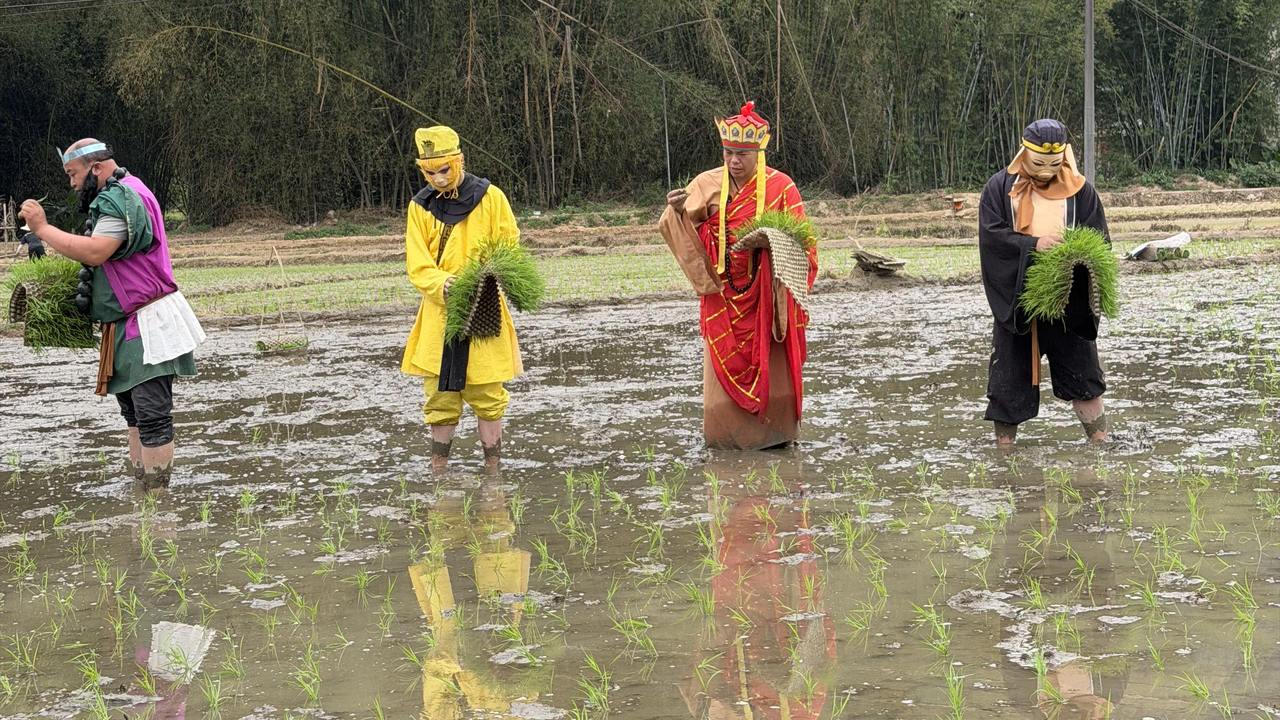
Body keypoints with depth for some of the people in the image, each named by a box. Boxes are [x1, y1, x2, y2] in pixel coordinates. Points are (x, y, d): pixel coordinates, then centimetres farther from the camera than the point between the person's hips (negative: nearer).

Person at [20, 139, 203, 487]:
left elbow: (94, 252, -28)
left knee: (151, 414, -10)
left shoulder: (120, 199, -16)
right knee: (135, 411, 15)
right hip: (129, 328, 11)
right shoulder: (122, 194, 18)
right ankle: (141, 485, 20)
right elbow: (103, 256, 22)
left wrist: (43, 229, -20)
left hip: (146, 327, -11)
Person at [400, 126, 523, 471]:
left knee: (486, 395, 1)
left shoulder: (489, 197, -1)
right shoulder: (421, 206, 5)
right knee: (440, 397, 4)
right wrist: (441, 283, -21)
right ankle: (438, 474, 12)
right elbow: (418, 266, 0)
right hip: (439, 313, 2)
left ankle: (492, 470, 9)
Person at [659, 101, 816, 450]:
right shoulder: (707, 185, -1)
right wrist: (677, 210, -26)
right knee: (725, 367, 1)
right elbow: (681, 229, -4)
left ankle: (774, 432, 16)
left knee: (769, 366, 3)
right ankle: (729, 433, 12)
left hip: (766, 296, -1)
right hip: (723, 296, 1)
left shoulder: (780, 187, -6)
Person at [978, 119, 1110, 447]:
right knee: (1010, 373, 5)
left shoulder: (1079, 190, 3)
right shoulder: (1000, 187, 0)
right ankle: (1004, 443, 15)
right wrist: (1033, 245, -23)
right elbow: (991, 234, -9)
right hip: (1015, 302, 0)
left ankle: (1100, 442, 14)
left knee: (1080, 372, 5)